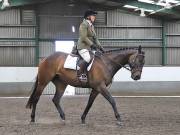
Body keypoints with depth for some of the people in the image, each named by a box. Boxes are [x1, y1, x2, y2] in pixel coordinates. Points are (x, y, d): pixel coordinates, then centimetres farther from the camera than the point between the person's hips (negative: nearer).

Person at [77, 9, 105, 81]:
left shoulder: (91, 25, 19)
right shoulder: (84, 24, -9)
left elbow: (95, 38, 20)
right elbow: (84, 37, -18)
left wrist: (100, 47, 9)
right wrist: (92, 44, -20)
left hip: (89, 47, 10)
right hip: (83, 46, -10)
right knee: (88, 59, -30)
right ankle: (81, 74, -23)